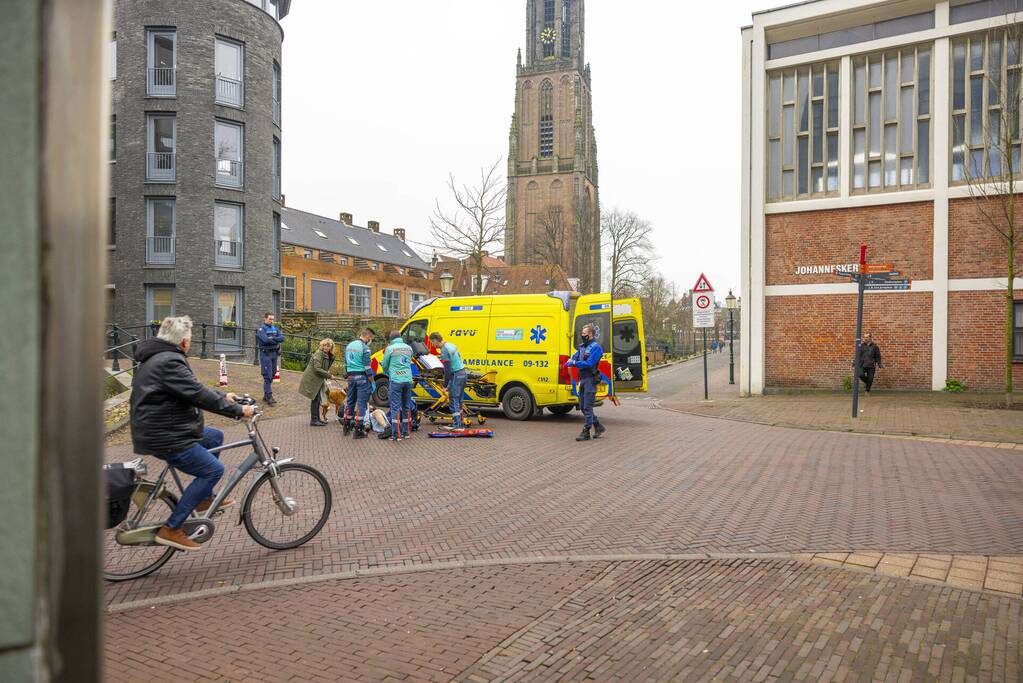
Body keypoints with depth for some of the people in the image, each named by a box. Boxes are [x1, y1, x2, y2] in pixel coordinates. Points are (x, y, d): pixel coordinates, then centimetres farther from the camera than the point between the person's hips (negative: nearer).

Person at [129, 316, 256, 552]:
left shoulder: (156, 358, 15)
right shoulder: (169, 362, -21)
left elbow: (193, 388, 24)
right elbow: (198, 395, -25)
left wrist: (223, 396, 27)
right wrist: (238, 410, -19)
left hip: (159, 429, 11)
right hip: (164, 438, -11)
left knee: (215, 436, 21)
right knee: (213, 470, -10)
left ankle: (205, 498, 25)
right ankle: (170, 529, -7)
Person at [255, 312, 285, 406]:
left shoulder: (275, 328, 11)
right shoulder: (261, 329, -7)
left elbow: (282, 338, -4)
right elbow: (265, 340, -23)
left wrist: (272, 339, -17)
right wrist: (276, 341, -10)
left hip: (274, 353, 6)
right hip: (265, 354, -6)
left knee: (272, 374, 11)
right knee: (267, 376, -8)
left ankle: (266, 396, 21)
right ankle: (269, 396, -8)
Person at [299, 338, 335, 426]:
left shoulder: (328, 355, 11)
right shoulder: (319, 354, -18)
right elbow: (317, 368, -24)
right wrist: (329, 375, -21)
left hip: (317, 380, 9)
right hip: (312, 379, -9)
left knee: (317, 399, 14)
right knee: (315, 399, -5)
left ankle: (317, 419, 23)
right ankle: (314, 420, 1)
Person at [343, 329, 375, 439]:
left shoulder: (349, 346, 12)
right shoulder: (364, 348, -13)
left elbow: (346, 364, 18)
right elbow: (367, 367, -15)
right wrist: (372, 382, -9)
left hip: (351, 377, 7)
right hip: (362, 377, -7)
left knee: (350, 401, 17)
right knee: (361, 403, -3)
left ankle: (347, 427, 25)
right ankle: (358, 429, -3)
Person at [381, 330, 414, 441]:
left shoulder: (390, 348, -4)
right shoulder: (409, 348, 9)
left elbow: (385, 365, 6)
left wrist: (387, 372, 26)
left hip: (395, 381, -5)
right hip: (408, 380, 5)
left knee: (395, 408, -2)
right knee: (406, 407, 15)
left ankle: (396, 434, -4)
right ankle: (408, 432, 20)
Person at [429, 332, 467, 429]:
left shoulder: (444, 351, -16)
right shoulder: (451, 345, 12)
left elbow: (447, 370, -19)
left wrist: (445, 385, -14)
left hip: (456, 376, -9)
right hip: (463, 373, 9)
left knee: (454, 400, -4)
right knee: (458, 400, 15)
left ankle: (456, 425, -5)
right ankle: (459, 423, 21)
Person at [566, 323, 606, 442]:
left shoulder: (595, 347, -11)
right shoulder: (582, 346, 17)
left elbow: (589, 363, -19)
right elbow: (574, 357, 13)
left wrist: (574, 363, -15)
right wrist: (570, 361, -10)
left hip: (590, 379, -9)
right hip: (583, 379, 9)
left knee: (587, 407, -6)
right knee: (582, 406, 12)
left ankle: (586, 432, -1)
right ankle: (598, 427, 24)